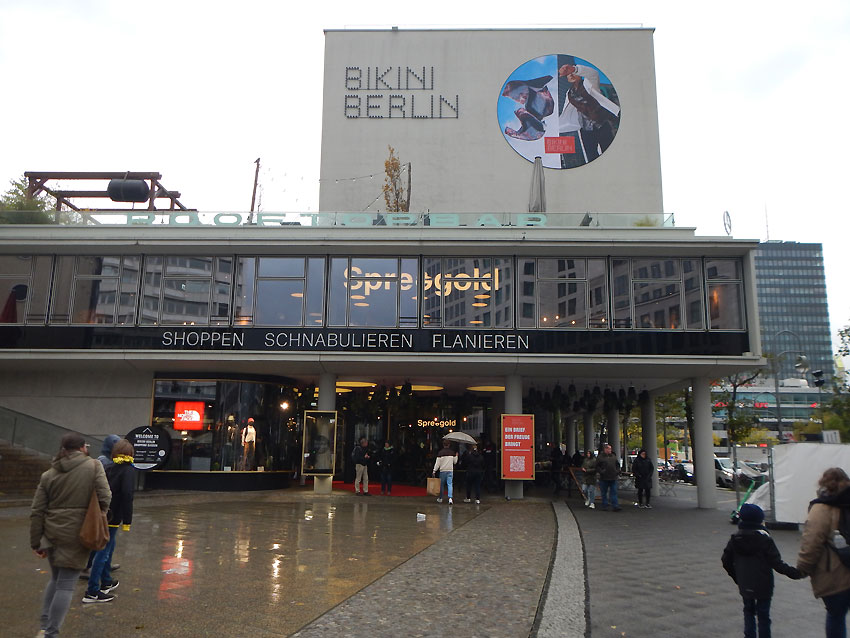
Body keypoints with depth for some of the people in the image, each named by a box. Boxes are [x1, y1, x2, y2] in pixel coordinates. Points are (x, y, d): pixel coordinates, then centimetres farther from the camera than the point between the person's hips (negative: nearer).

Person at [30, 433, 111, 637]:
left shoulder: (49, 475, 5)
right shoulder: (94, 466, -6)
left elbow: (37, 512, 4)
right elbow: (104, 498, -13)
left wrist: (36, 542, 9)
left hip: (52, 533, 5)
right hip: (77, 535, -5)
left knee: (56, 578, 24)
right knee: (66, 584, 3)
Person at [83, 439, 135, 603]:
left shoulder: (109, 468, 8)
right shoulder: (129, 470, -12)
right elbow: (127, 495, -20)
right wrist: (127, 521, -18)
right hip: (112, 517, -7)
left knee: (109, 546, 23)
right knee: (104, 552, -3)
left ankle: (106, 582, 35)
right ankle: (92, 592, -1)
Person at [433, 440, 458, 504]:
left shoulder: (440, 452, -7)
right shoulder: (452, 452, 0)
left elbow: (437, 463, -8)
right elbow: (455, 462, 12)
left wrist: (434, 471, -2)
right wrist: (456, 456, 28)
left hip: (442, 471, -1)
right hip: (450, 470, 1)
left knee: (442, 484, 12)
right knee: (449, 484, -1)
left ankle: (440, 498, 24)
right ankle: (450, 498, -18)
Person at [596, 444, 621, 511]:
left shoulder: (613, 456, 12)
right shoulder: (600, 457, -3)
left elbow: (617, 465, 20)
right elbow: (597, 467, -4)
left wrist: (617, 472, 6)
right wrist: (601, 472, -16)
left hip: (613, 478, 3)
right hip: (604, 478, -3)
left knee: (614, 492, -1)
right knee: (604, 493, 7)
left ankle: (615, 506, -3)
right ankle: (604, 505, 16)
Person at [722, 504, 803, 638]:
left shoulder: (735, 539, -3)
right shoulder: (764, 539, -17)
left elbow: (726, 561, 1)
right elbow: (777, 563, -17)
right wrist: (796, 573, -10)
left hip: (745, 586, 3)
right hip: (763, 586, -3)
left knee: (748, 611, 20)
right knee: (763, 615, 10)